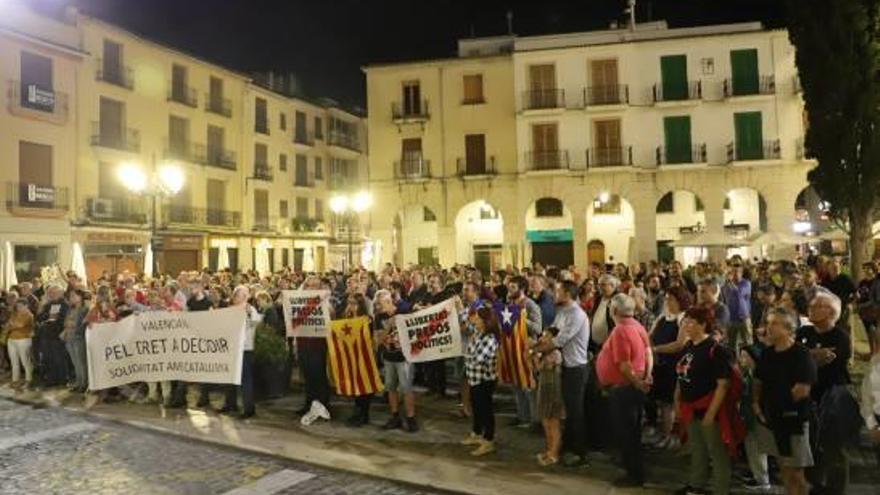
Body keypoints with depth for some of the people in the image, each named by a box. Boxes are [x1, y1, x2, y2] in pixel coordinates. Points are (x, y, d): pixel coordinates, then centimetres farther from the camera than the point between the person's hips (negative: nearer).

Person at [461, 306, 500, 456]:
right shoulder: (478, 334, 3)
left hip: (485, 380, -9)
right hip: (475, 378, 9)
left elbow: (480, 358, -32)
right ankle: (476, 435, 39)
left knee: (486, 409, 2)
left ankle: (488, 443, 14)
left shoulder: (490, 339, -23)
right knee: (476, 407, 21)